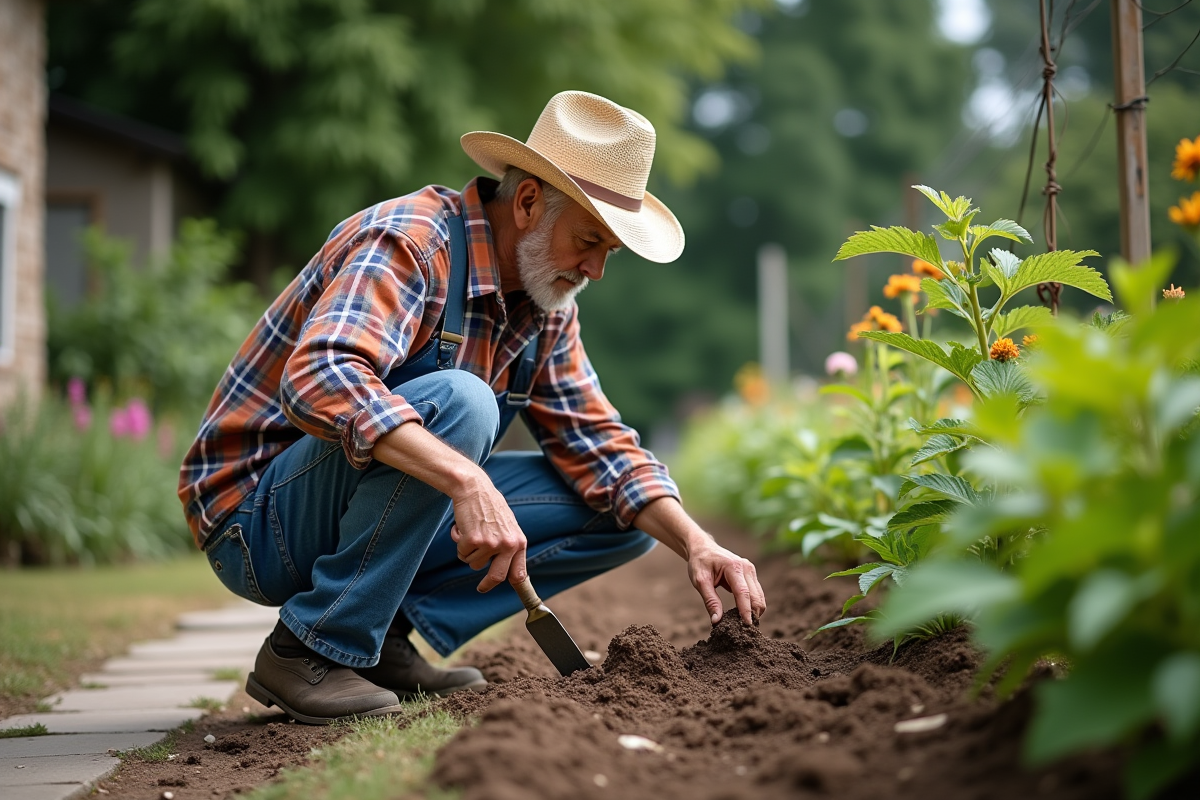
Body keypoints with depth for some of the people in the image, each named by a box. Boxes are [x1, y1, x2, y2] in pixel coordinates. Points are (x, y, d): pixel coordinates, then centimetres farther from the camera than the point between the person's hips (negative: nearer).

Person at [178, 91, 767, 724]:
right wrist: (469, 481, -48)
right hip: (256, 514, -8)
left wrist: (697, 545, -9)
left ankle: (381, 636, -3)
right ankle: (313, 650, -21)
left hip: (380, 513, 8)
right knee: (456, 403, -34)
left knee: (623, 516, -1)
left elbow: (596, 443, 7)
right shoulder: (408, 241, -22)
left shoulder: (546, 306, 4)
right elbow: (319, 380, -39)